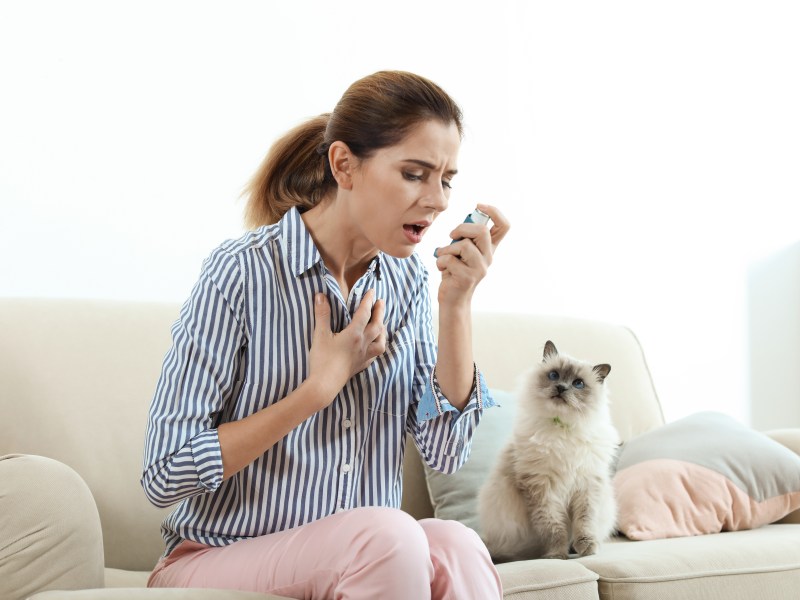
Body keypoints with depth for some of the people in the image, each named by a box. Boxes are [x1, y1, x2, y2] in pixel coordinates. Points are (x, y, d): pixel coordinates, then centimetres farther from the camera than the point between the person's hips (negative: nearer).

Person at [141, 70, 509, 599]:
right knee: (387, 533, -33)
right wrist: (321, 386, -17)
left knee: (455, 547, -28)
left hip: (359, 556, 5)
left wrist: (457, 306, -11)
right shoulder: (242, 272, -15)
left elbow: (446, 452, -2)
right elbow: (165, 475, -17)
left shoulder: (406, 280, 4)